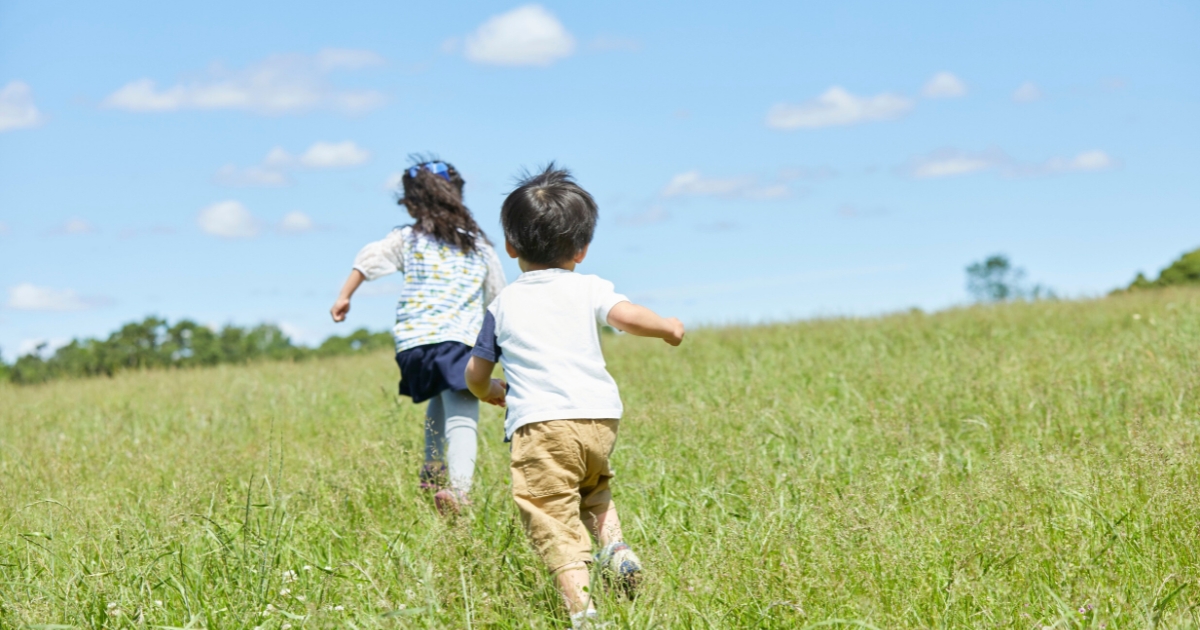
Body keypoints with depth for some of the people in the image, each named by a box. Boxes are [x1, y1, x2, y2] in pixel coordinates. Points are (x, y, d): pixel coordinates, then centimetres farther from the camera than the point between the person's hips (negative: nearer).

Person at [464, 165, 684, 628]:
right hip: (600, 416, 3)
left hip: (539, 421, -3)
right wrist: (667, 328, 14)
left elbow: (475, 375, 19)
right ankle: (614, 546, 10)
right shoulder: (588, 289, 11)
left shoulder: (503, 304, 15)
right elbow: (629, 316, -7)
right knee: (593, 486, 32)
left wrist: (493, 393, 42)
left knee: (552, 518, -8)